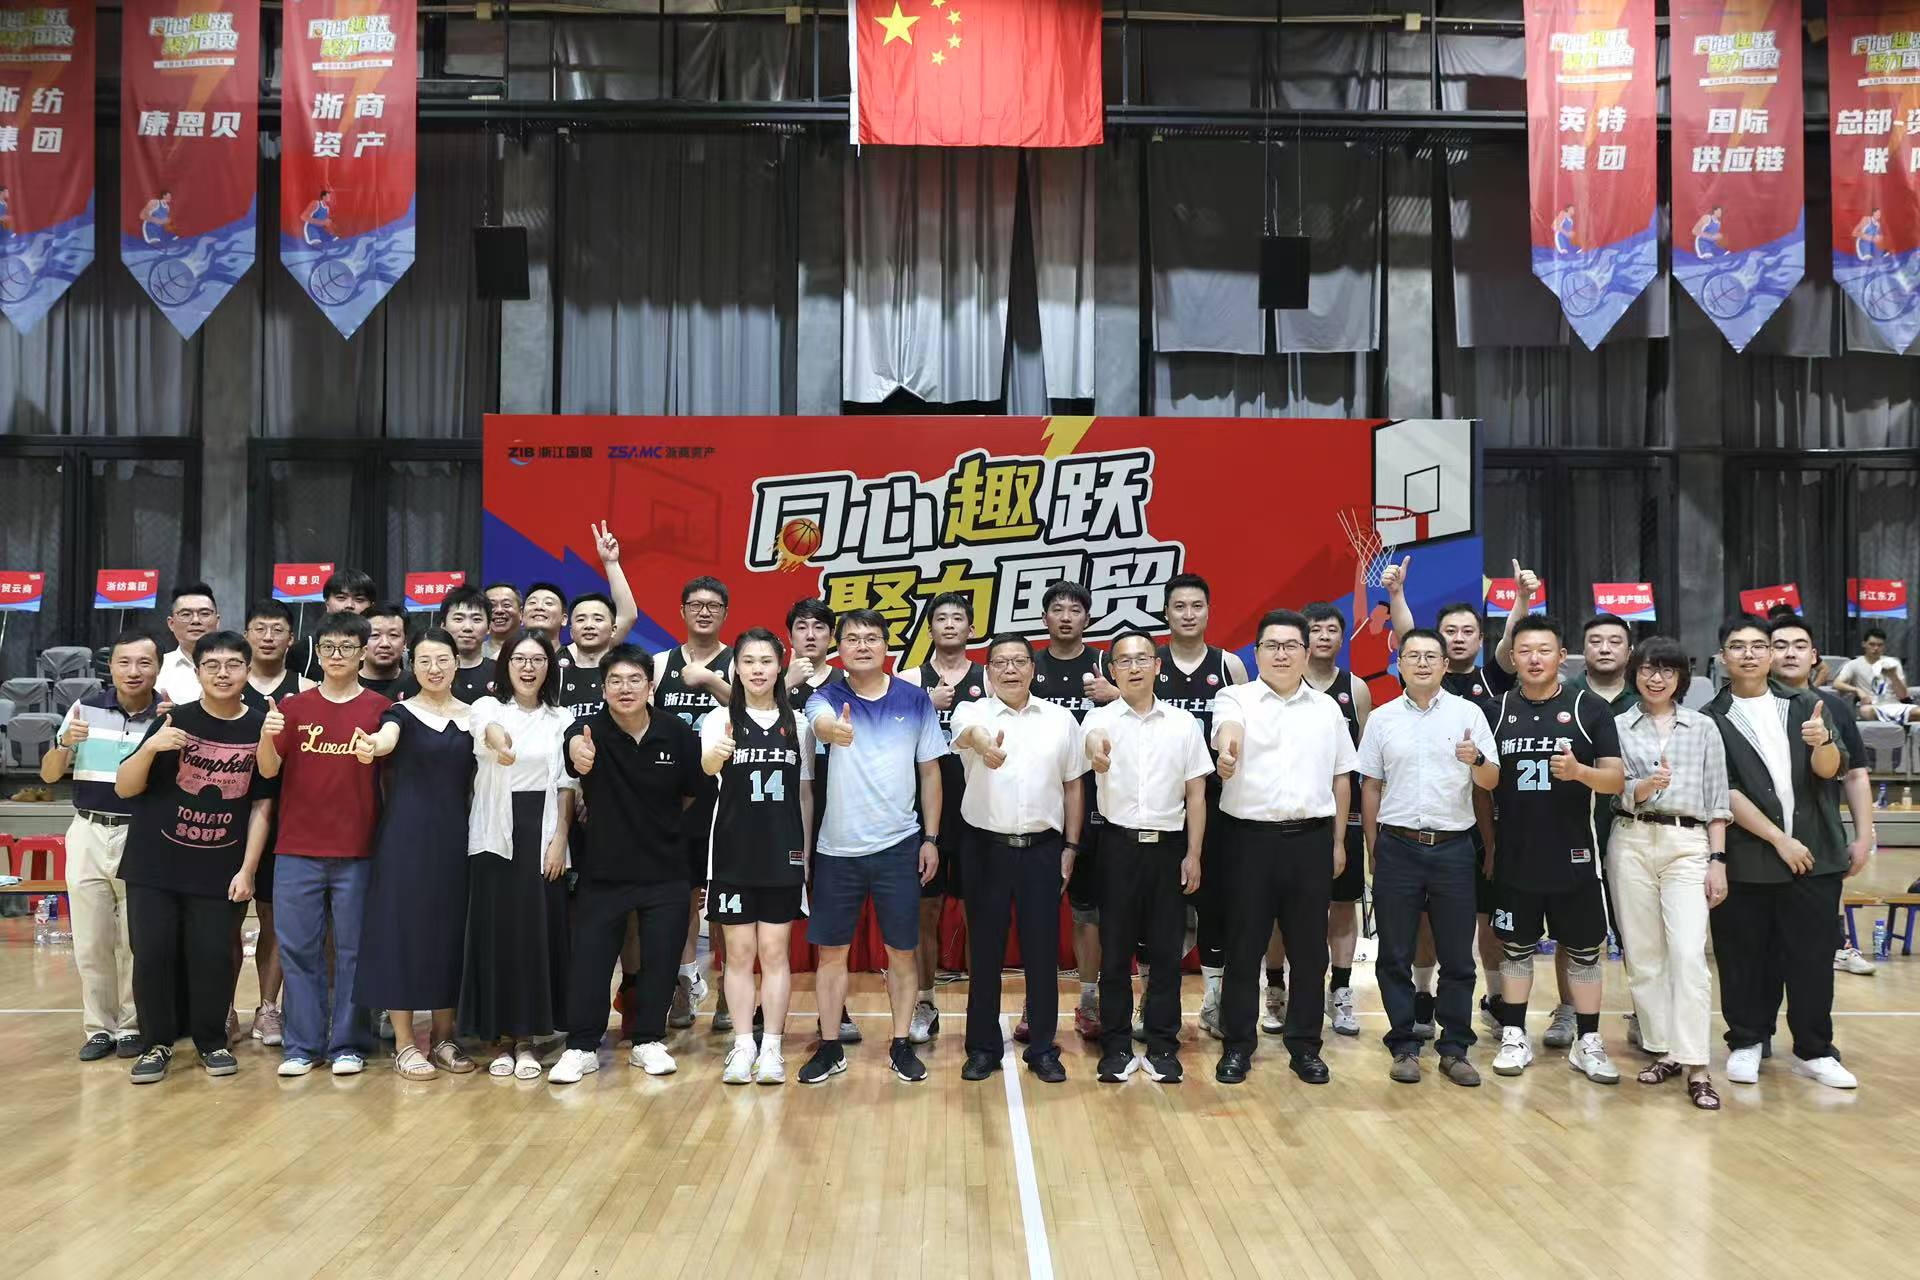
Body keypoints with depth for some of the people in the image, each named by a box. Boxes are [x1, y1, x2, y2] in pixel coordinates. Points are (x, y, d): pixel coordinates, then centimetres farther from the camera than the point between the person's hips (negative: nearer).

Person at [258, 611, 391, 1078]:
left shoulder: (379, 708, 2)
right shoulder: (294, 706, 7)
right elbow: (268, 770, -1)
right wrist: (267, 737, -19)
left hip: (357, 851, -1)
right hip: (297, 850, 2)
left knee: (352, 949, 5)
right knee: (299, 948, 5)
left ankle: (347, 1044, 14)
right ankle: (302, 1044, 16)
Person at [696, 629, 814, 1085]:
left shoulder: (798, 724, 6)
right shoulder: (721, 720, 0)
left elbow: (805, 795, 9)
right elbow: (707, 766, -22)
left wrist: (806, 854, 5)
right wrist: (715, 755, -46)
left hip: (783, 852, 1)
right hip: (733, 851, -1)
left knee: (774, 952, 4)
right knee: (739, 951, 4)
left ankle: (772, 1048, 11)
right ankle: (743, 1046, 13)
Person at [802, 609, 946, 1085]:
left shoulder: (914, 699, 0)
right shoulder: (827, 697, -4)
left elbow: (930, 771, 6)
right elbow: (821, 721, -29)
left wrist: (931, 839, 3)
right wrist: (832, 730, -54)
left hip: (899, 846, 0)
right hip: (837, 848, 0)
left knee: (901, 952, 8)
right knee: (831, 952, 8)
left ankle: (901, 1046, 23)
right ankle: (830, 1048, 22)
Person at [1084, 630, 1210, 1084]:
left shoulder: (1183, 722, 6)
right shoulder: (1101, 718, -1)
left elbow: (1196, 794, 8)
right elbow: (1093, 737, -27)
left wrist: (1193, 854, 2)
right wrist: (1095, 749, -52)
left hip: (1168, 844, 2)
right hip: (1119, 843, -1)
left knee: (1166, 950, 6)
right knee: (1115, 949, 5)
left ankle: (1162, 1046, 18)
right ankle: (1115, 1046, 16)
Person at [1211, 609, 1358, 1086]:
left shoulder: (1327, 708, 11)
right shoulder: (1236, 698, 0)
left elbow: (1340, 777, 15)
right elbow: (1229, 728, -24)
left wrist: (1338, 841, 11)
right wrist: (1228, 747, -48)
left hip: (1312, 838, 3)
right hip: (1251, 837, -3)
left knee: (1309, 949, 9)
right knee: (1243, 947, 4)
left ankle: (1305, 1046, 22)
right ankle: (1237, 1046, 16)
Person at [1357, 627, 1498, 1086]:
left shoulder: (1469, 713, 3)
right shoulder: (1381, 718, 5)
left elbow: (1491, 782, 2)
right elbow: (1370, 787, 9)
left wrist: (1477, 759, -20)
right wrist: (1374, 850, 7)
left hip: (1453, 847, 0)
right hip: (1397, 846, 1)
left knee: (1457, 957, 6)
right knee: (1395, 957, 5)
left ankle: (1454, 1049, 18)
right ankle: (1404, 1047, 16)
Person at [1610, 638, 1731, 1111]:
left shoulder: (1703, 728, 9)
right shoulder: (1617, 726, 7)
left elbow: (1717, 800, 8)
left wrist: (1718, 860, 1)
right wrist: (1645, 787, -20)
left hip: (1688, 844, -1)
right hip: (1632, 842, 1)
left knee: (1688, 954, -12)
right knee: (1642, 955, 5)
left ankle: (1696, 1067, -9)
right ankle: (1664, 1050, 17)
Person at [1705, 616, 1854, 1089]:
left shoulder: (1805, 707, 8)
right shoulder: (1711, 720, -1)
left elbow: (1831, 770, -4)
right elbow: (1724, 792, -7)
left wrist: (1821, 742, -26)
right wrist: (1779, 839, -13)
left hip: (1814, 856, 2)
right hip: (1747, 862, -2)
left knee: (1812, 958, 6)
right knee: (1745, 959, 6)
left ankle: (1814, 1050, 20)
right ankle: (1745, 1043, 22)